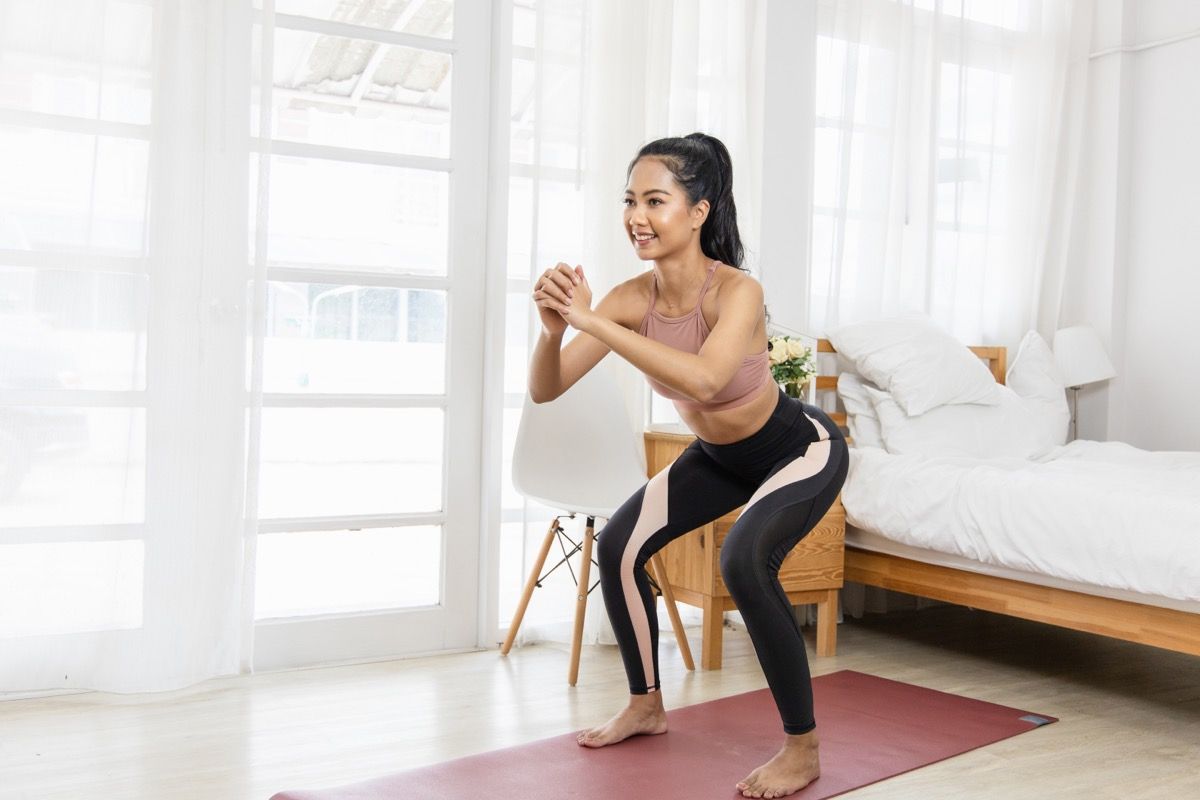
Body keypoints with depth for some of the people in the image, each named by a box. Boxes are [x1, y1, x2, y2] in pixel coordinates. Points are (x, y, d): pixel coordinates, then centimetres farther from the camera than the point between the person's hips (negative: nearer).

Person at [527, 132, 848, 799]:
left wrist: (592, 321, -52)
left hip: (802, 449, -7)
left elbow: (703, 377, -53)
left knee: (745, 561, -30)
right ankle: (648, 706, 23)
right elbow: (545, 391, -20)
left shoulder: (736, 291, -33)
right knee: (618, 546, 1)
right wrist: (553, 328, -41)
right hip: (720, 455, 7)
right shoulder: (633, 297, -18)